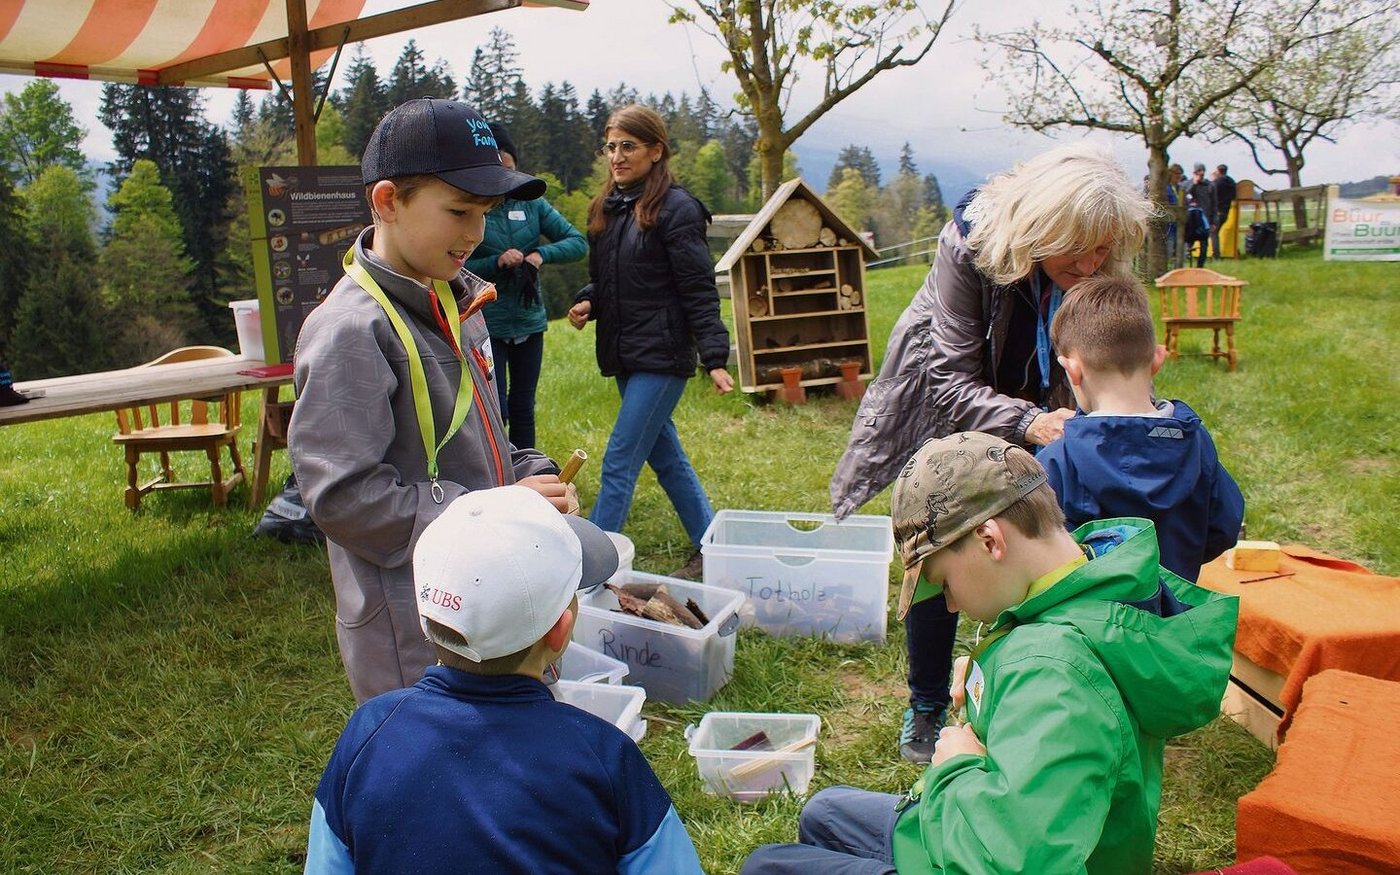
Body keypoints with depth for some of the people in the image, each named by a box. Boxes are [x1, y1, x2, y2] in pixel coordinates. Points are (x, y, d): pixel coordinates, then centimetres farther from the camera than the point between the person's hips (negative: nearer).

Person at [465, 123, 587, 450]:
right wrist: (496, 263, -21)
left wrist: (541, 254, -14)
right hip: (485, 326, -4)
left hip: (529, 322, 4)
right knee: (495, 411, -5)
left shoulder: (530, 203, 5)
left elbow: (578, 242, 3)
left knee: (523, 409, 14)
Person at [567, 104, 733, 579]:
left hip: (662, 356, -8)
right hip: (623, 356, 8)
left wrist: (715, 357, -20)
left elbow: (700, 289, -14)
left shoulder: (676, 208, -11)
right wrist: (586, 304, -1)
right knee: (665, 455, 16)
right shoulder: (606, 209, 11)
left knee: (619, 462, -7)